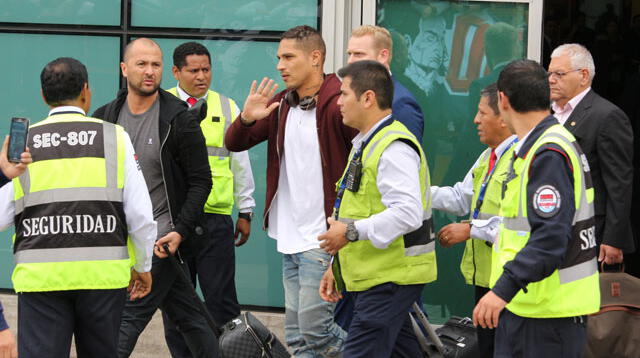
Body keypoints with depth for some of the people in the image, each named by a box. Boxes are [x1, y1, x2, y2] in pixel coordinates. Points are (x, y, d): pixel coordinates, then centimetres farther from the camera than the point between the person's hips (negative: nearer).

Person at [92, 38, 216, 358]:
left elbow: (201, 181, -7)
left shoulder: (179, 119, -9)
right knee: (187, 316, 12)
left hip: (162, 235, -5)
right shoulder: (105, 118, 6)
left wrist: (180, 232, -15)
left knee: (128, 316, -11)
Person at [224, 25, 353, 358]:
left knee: (314, 327, -8)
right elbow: (234, 144, 11)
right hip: (289, 237, 8)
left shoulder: (338, 104, -14)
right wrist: (246, 119, -11)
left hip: (322, 237, -8)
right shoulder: (280, 104, 9)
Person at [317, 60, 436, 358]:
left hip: (390, 278, -11)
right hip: (377, 275, 11)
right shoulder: (366, 143, 18)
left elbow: (408, 213, -28)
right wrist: (337, 267, 21)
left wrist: (352, 231, -25)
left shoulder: (394, 148, -17)